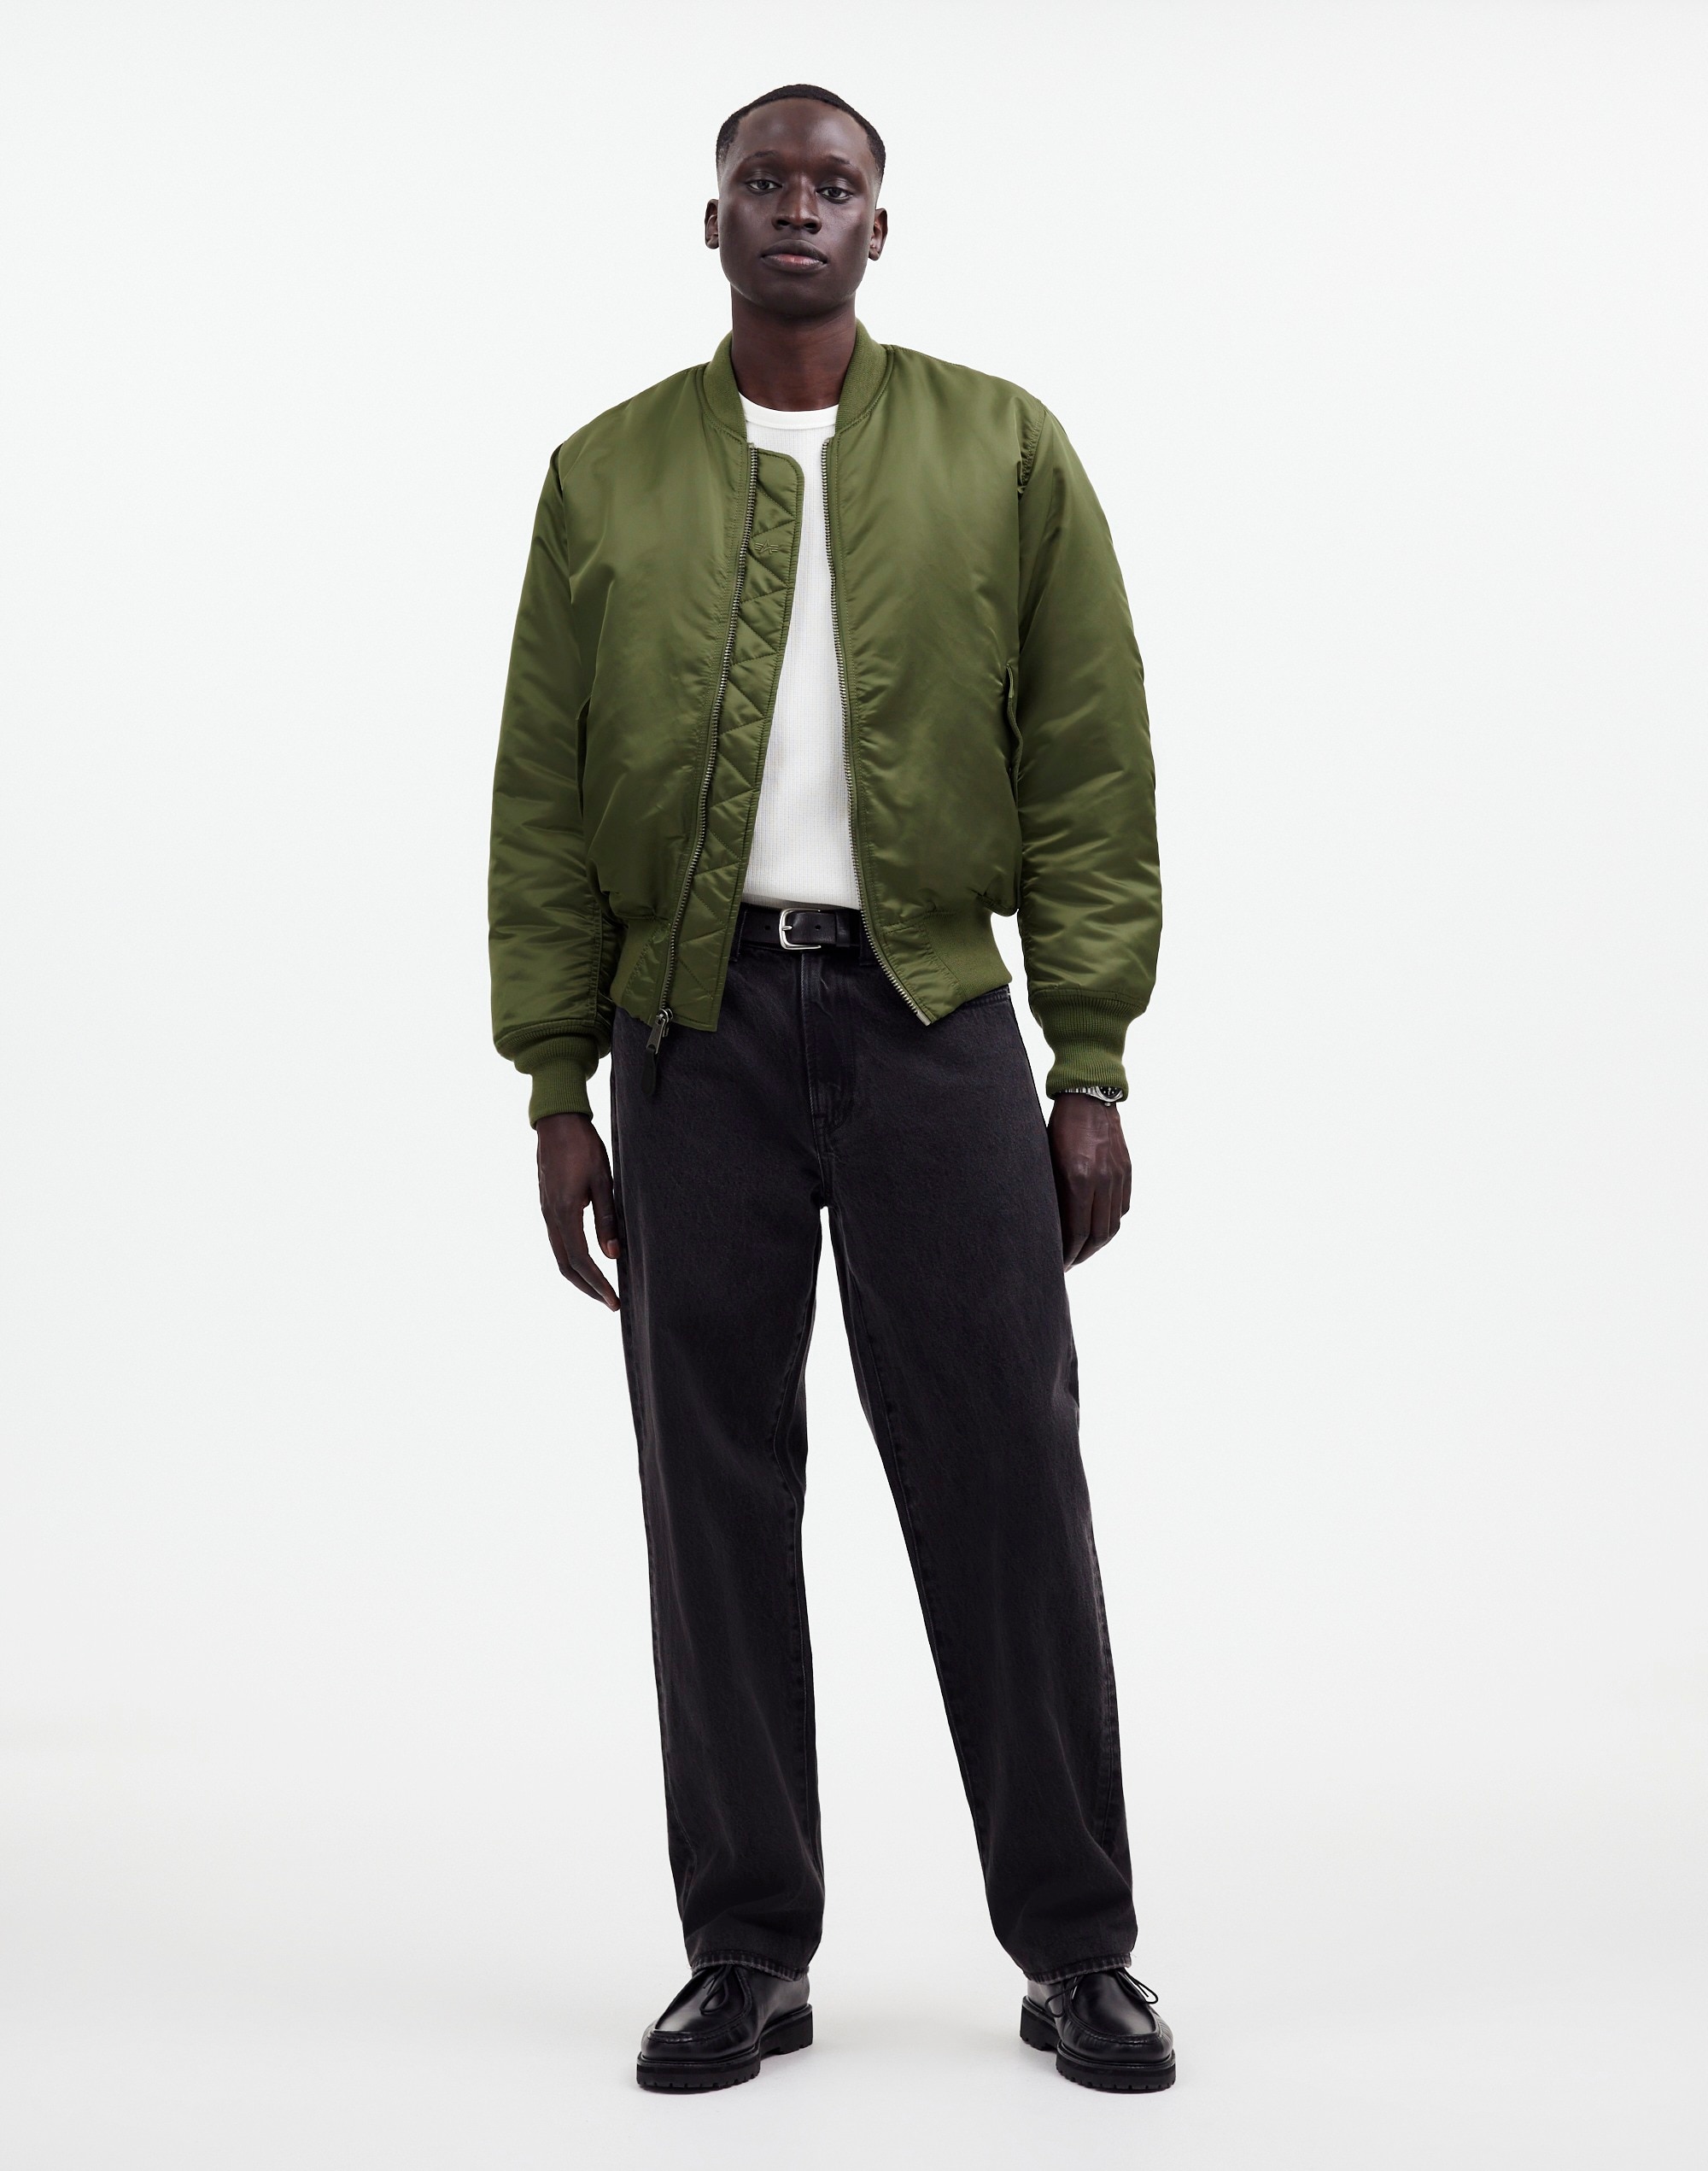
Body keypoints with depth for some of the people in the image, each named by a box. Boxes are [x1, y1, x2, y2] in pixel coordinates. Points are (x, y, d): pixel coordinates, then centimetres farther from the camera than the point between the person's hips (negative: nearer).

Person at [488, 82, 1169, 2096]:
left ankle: (1076, 1949, 13)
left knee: (1004, 1487, 0)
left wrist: (1092, 1070, -3)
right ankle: (746, 1952, 16)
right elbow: (543, 803, 8)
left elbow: (1088, 772, 3)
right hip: (694, 1027, 1)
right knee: (716, 1496, 5)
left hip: (932, 1019, -1)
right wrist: (556, 1095, 2)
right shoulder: (605, 476, 9)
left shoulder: (1003, 451, 6)